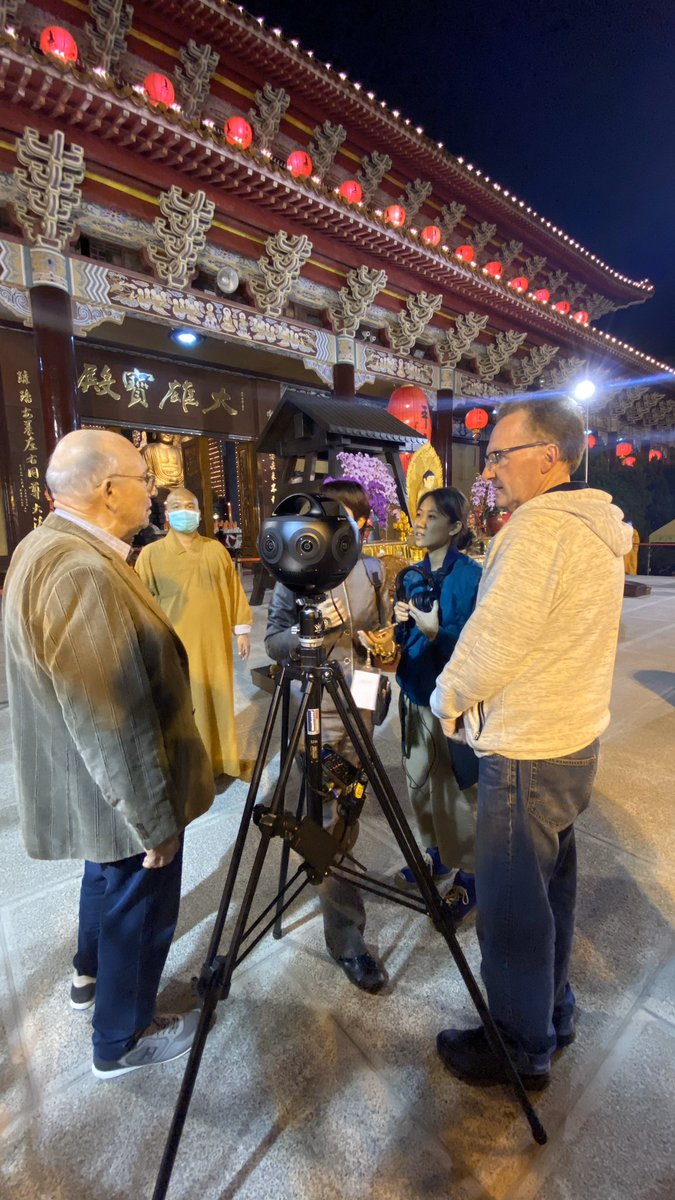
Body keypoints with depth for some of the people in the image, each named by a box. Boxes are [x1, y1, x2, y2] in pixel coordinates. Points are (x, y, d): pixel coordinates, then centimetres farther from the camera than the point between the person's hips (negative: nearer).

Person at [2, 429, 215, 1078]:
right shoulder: (84, 571, -31)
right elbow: (114, 725, -29)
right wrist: (155, 821, -18)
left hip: (87, 782, 10)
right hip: (117, 789, -10)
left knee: (109, 873, 31)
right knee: (139, 905, 14)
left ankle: (91, 974, 57)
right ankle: (122, 1039, 39)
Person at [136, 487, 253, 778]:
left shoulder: (216, 550, 8)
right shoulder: (151, 554, -1)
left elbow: (234, 591, 10)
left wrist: (242, 630, 8)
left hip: (215, 643, 3)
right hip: (175, 646, -3)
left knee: (219, 702, 13)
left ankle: (221, 759, 31)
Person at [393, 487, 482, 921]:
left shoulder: (472, 576, -14)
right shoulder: (412, 576, 7)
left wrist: (436, 632, -28)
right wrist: (400, 622, -5)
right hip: (416, 693, 7)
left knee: (456, 790, 4)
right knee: (419, 782, 19)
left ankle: (468, 876, 25)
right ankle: (436, 853, 41)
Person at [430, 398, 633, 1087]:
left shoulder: (540, 525, -20)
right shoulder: (600, 528, 10)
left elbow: (493, 640, -21)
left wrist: (447, 696, -5)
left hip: (524, 756, -10)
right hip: (573, 742, 10)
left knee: (511, 908, 8)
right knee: (550, 889, 23)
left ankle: (522, 1049, 29)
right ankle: (553, 1013, 43)